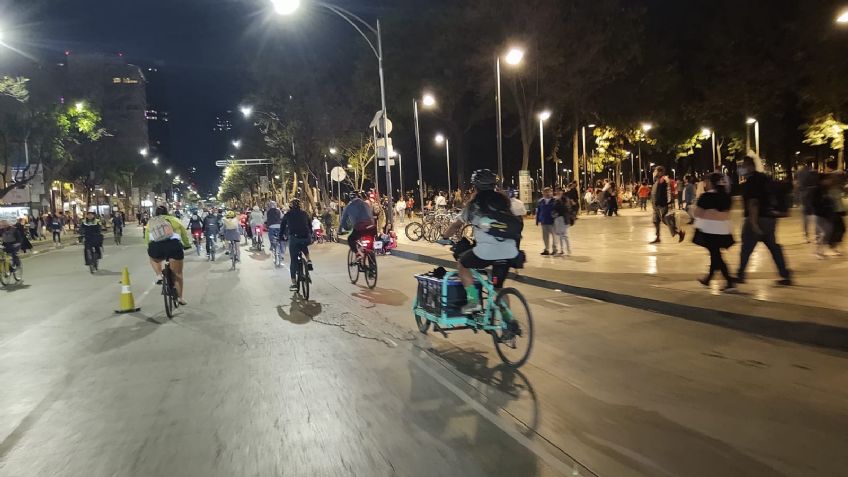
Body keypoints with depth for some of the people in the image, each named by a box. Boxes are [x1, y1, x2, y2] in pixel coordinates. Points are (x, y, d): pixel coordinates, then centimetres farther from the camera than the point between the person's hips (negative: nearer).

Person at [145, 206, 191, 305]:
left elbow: (147, 239, 26)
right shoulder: (172, 219, 21)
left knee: (153, 259, 39)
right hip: (173, 245, -1)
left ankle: (158, 275, 18)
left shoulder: (150, 222, 25)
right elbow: (184, 232, 27)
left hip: (156, 247, 1)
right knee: (178, 273, 14)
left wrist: (151, 250, 42)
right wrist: (187, 244, 41)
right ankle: (179, 297, 17)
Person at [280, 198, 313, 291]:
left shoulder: (288, 215, 10)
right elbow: (310, 225, 22)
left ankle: (294, 284, 4)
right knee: (304, 246, 39)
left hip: (294, 238, -2)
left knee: (294, 261, 7)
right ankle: (308, 261, 16)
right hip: (306, 238, 2)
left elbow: (282, 227, 16)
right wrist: (310, 236, 34)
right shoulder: (304, 214, 16)